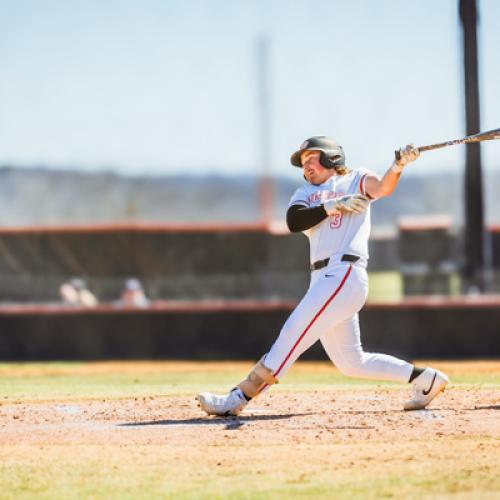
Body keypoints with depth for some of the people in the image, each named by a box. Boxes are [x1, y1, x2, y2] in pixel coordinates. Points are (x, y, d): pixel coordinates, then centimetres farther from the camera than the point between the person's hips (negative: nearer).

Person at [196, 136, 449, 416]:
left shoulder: (355, 181, 9)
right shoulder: (305, 194, 22)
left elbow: (383, 188, -12)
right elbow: (294, 221, 1)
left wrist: (399, 164, -32)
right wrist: (333, 206, -10)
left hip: (345, 275, -8)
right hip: (323, 280, 8)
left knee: (293, 334, -15)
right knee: (351, 362, 9)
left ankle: (239, 398, -18)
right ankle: (424, 379, 17)